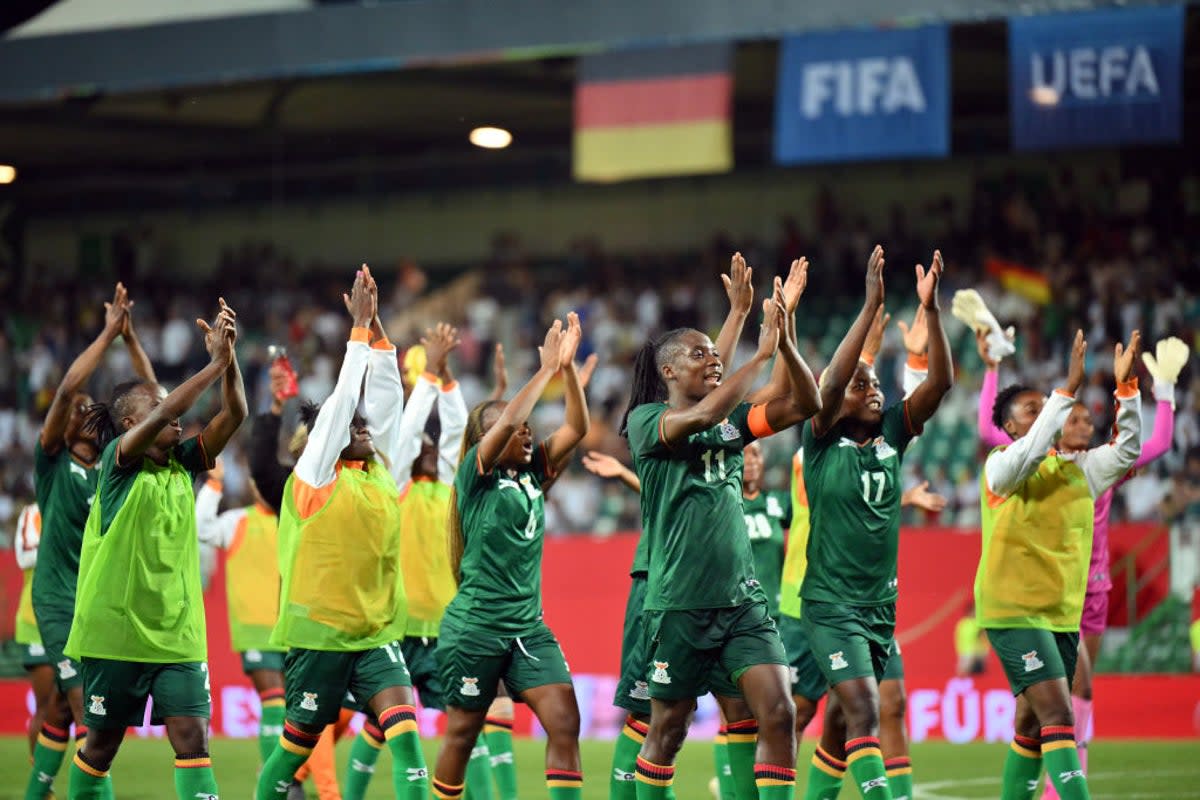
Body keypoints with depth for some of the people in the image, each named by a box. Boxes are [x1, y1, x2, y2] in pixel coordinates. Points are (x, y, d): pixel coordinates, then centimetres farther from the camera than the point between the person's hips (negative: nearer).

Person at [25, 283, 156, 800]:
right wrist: (109, 334, -14)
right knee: (88, 708, -16)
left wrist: (130, 336, -1)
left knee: (64, 710, 12)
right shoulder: (53, 461, -2)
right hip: (59, 600, -5)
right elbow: (67, 388, -15)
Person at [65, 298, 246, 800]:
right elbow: (163, 416, -25)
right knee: (101, 743, 8)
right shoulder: (118, 461, -7)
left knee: (192, 740, -7)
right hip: (115, 631, -4)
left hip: (177, 636, 4)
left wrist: (228, 357, -16)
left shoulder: (182, 464, 8)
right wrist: (216, 363, -27)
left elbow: (234, 414, -1)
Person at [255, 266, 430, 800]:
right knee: (297, 743, 6)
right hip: (317, 633, -5)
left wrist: (377, 328, 4)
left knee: (405, 733, -13)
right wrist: (359, 329, -8)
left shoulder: (381, 473, 10)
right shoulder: (315, 478, -4)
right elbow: (341, 400, -10)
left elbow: (386, 395, 9)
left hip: (377, 634, 5)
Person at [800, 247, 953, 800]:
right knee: (864, 711, -19)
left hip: (880, 604, 6)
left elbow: (940, 382, -4)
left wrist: (930, 308, -15)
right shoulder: (822, 440, -6)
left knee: (843, 718, 14)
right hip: (830, 603, -5)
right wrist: (871, 306, -27)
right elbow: (832, 381, -22)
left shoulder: (891, 436, 6)